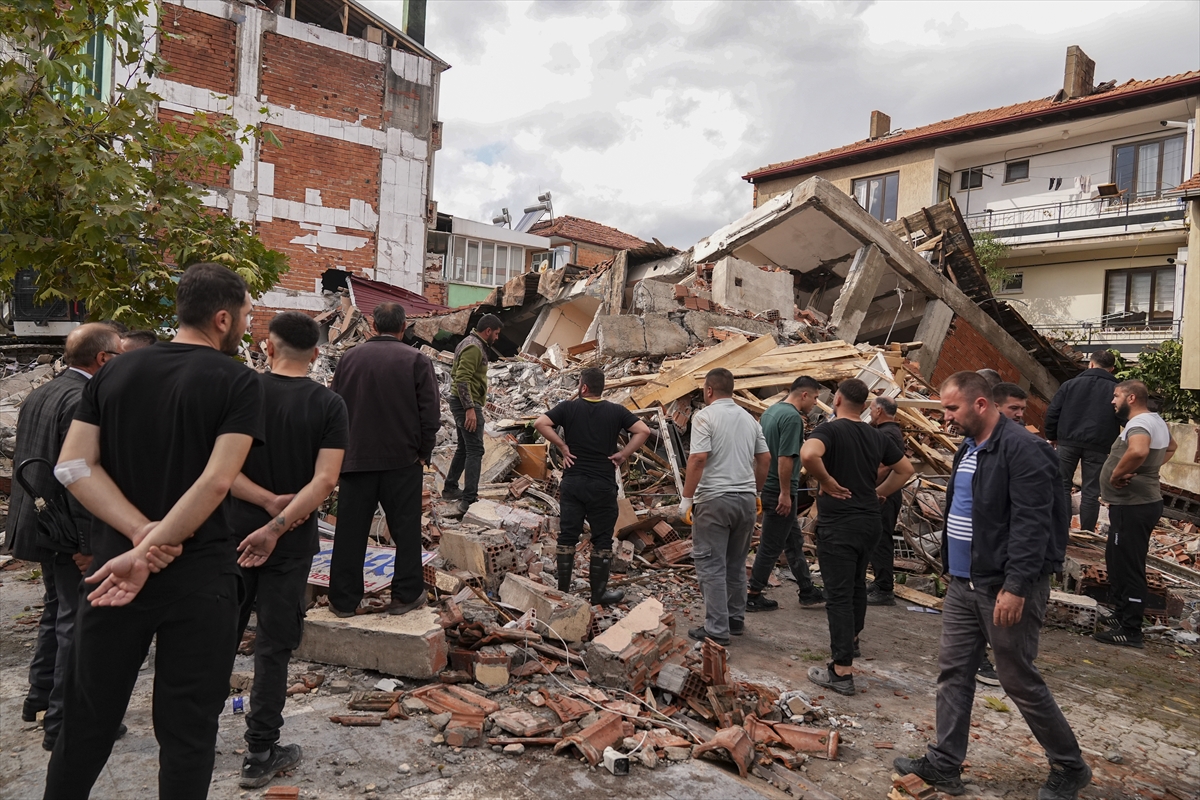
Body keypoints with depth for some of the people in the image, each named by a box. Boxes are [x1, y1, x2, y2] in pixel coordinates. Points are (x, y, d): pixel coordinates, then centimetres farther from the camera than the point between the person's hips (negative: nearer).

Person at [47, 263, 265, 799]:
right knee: (187, 726, 9)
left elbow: (73, 465, -2)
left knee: (89, 715, 21)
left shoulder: (115, 372, 5)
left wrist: (139, 532, -11)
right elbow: (215, 482, -21)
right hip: (199, 575, -4)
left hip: (113, 565, 5)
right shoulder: (237, 382, -10)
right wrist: (149, 549, -16)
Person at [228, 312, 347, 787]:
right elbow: (325, 481, -17)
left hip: (233, 531, 2)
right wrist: (278, 525, -18)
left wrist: (267, 500, -12)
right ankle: (261, 754, 18)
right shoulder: (329, 405, -8)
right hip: (290, 542, -1)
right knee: (273, 646, 8)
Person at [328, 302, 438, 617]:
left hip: (355, 458, 2)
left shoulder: (349, 358, 3)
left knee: (350, 530, 8)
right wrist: (423, 453, 3)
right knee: (405, 528, 8)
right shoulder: (417, 360, -6)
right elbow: (430, 414, -8)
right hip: (403, 459, -2)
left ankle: (343, 599, 15)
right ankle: (406, 594, 13)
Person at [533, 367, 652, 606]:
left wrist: (562, 446, -6)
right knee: (602, 539, 9)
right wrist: (623, 454, -4)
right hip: (603, 485, -1)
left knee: (567, 536, 9)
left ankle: (562, 591, 15)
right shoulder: (616, 411, -1)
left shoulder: (568, 407, -2)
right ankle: (599, 593, 16)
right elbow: (643, 431, -10)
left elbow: (540, 423, -13)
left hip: (572, 482, 1)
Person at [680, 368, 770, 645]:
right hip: (746, 499, 7)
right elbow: (765, 458, 14)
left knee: (712, 565, -1)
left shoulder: (705, 416, -9)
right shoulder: (748, 418, 12)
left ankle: (717, 630, 0)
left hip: (714, 500, -7)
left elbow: (698, 459, -18)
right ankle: (736, 620, 26)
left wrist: (686, 498, -12)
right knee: (736, 563, 18)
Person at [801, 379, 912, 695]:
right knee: (857, 583, 25)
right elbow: (905, 470, 19)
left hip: (838, 524, -7)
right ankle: (850, 638, 46)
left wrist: (827, 481, -19)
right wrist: (878, 492, 15)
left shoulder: (830, 429, -13)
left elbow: (808, 454, -34)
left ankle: (841, 672, -1)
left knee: (839, 594, -3)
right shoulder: (877, 437, 7)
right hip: (870, 521, 7)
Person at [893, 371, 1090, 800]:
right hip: (963, 584, 9)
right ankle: (944, 764, 20)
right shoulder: (969, 448, 11)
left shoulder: (1022, 449, -18)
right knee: (953, 672, 10)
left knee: (1020, 681, 5)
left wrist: (1016, 586, -25)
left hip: (1004, 588, -9)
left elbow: (1031, 524, -23)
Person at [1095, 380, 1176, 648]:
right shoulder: (1156, 421, 14)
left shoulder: (1139, 423, -18)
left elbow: (1138, 451, -41)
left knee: (1128, 567, -5)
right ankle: (1121, 615, 30)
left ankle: (1129, 630, 1)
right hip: (1141, 503, 11)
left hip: (1132, 507, -11)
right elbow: (1171, 446, 36)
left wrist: (1116, 474, -25)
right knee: (1117, 562, 20)